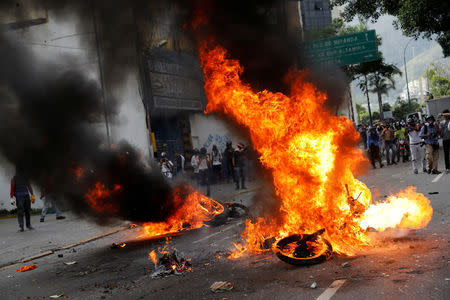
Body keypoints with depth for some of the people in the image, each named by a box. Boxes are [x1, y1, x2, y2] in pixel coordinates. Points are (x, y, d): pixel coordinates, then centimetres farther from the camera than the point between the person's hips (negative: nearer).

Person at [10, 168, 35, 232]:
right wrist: (12, 198, -11)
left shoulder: (25, 178, 12)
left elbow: (29, 187, 16)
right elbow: (12, 188, -3)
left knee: (28, 211, 5)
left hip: (26, 196, 4)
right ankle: (21, 227, -10)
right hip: (19, 197, -4)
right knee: (20, 212, -10)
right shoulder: (14, 179, 1)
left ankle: (28, 225, 18)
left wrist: (32, 195, 12)